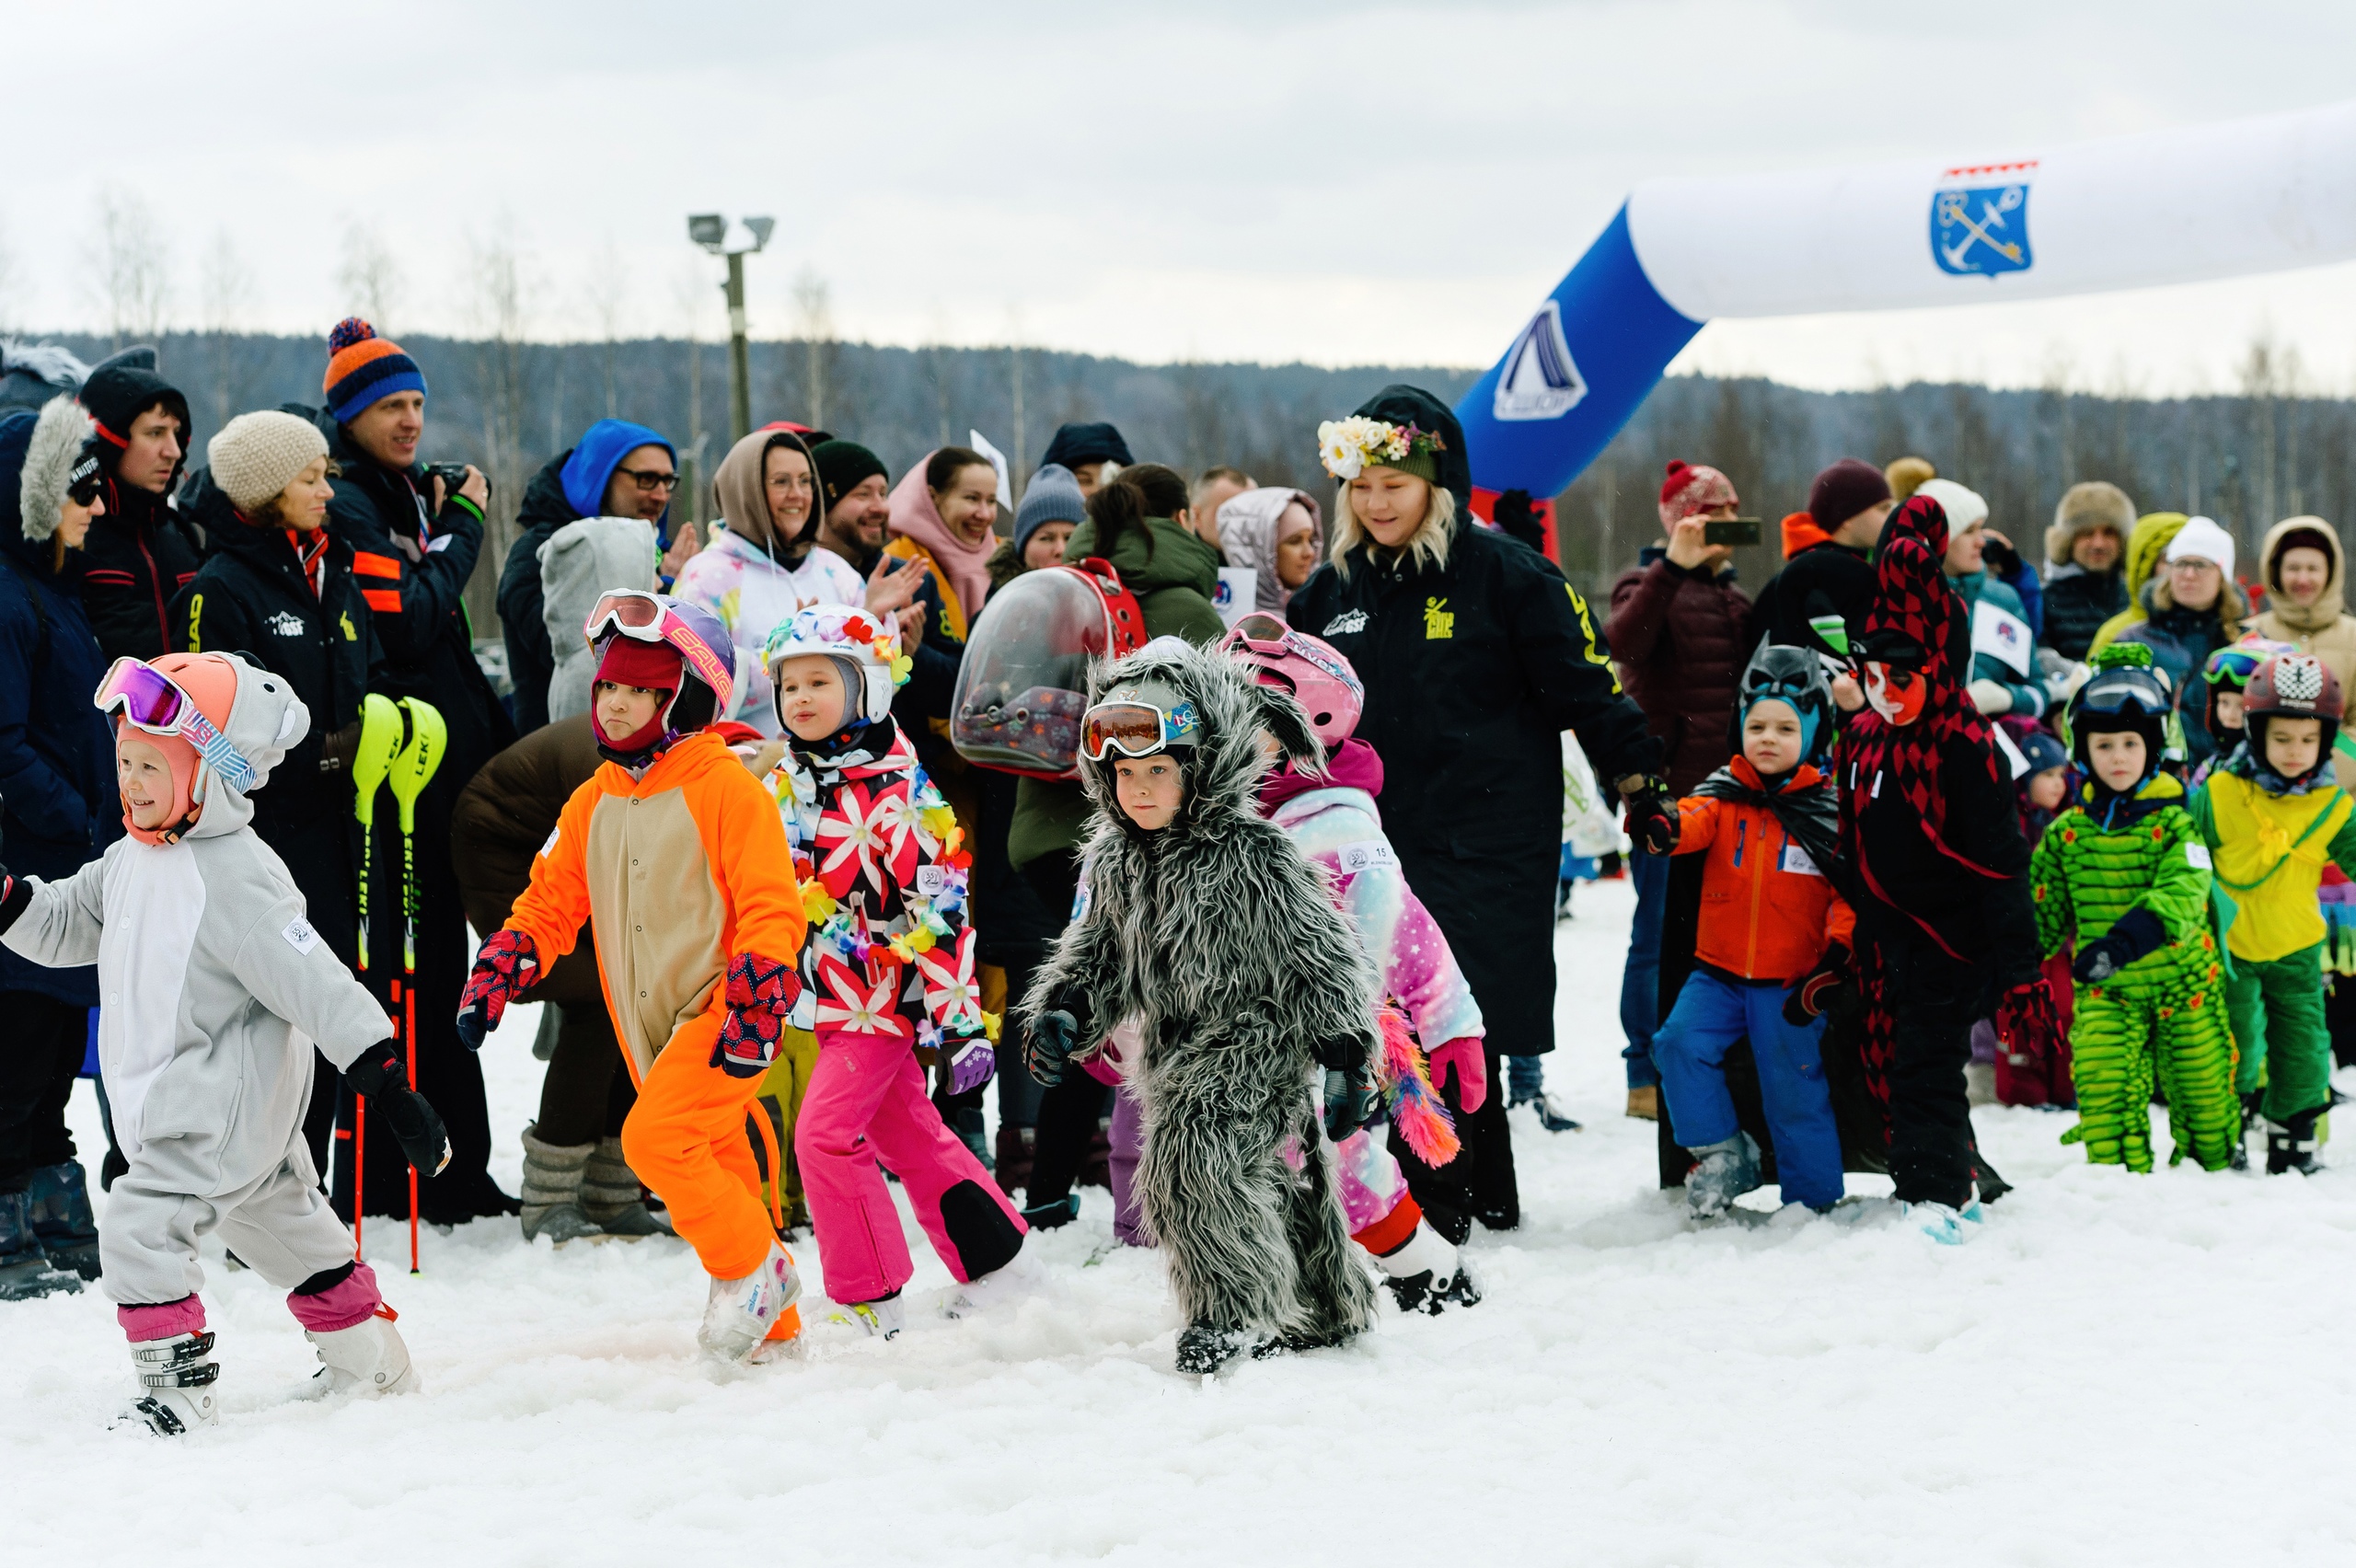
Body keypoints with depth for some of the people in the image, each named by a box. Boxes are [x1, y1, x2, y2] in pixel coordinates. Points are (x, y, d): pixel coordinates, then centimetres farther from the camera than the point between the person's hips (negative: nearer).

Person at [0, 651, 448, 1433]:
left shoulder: (233, 879, -22)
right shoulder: (134, 859, 7)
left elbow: (314, 981, -25)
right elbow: (66, 923, 19)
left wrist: (389, 1086, -28)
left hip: (223, 1110, -10)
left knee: (138, 1227, -16)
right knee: (285, 1227, 22)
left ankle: (180, 1391, -8)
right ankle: (369, 1361, 37)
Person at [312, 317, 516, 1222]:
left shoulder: (406, 496, 18)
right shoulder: (348, 505, -10)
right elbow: (405, 625, -20)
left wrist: (494, 739, 17)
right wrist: (459, 530, -8)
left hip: (447, 769, 9)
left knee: (438, 975, 11)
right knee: (399, 973, -8)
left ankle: (454, 1176, 16)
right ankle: (377, 1180, -3)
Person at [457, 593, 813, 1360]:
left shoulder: (724, 787, -11)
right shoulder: (594, 802, 11)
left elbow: (772, 907, -15)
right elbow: (550, 901, 17)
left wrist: (755, 1009, -23)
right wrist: (496, 973, 3)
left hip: (722, 1013, -7)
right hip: (653, 1028, 7)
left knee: (656, 1135, -24)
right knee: (716, 1162, 12)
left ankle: (755, 1270, -8)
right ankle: (771, 1326, 22)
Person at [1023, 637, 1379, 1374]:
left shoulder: (1251, 855, -16)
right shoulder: (1115, 858, 5)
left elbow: (1318, 954, -13)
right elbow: (1098, 950, 17)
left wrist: (1345, 1056, -14)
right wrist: (1064, 1010, 0)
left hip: (1255, 1043, -7)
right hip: (1178, 1050, 7)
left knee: (1194, 1164, -23)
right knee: (1274, 1183, 16)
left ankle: (1238, 1310, -10)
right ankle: (1324, 1310, 30)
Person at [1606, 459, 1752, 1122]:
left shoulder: (1732, 594, 19)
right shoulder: (1648, 582, -2)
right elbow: (1624, 643, -24)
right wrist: (1675, 565, -31)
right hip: (1666, 785, -7)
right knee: (1661, 932, -5)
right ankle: (1646, 1076, 0)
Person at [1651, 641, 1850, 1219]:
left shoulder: (1828, 809, -1)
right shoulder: (1724, 795, 3)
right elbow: (1692, 822, -17)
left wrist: (1836, 956, -12)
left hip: (1791, 981, -2)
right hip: (1719, 973, 2)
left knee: (1796, 1094, 2)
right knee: (1680, 1042, -16)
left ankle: (1813, 1202, 18)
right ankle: (1721, 1155, 3)